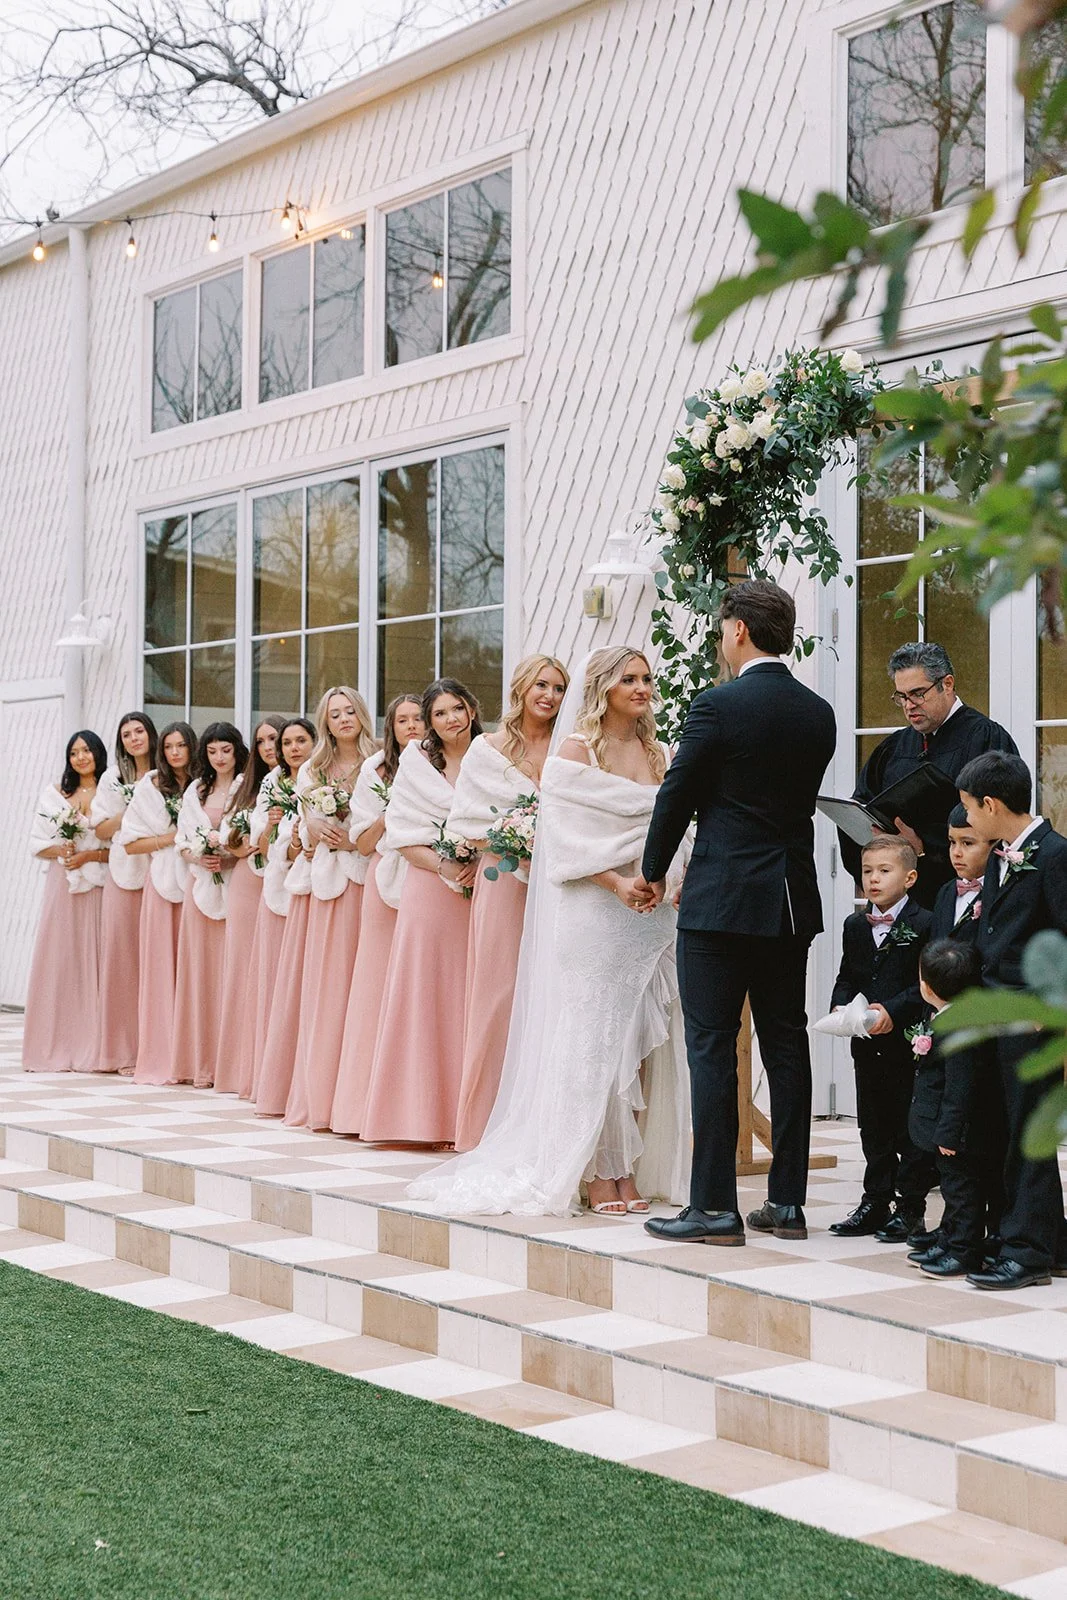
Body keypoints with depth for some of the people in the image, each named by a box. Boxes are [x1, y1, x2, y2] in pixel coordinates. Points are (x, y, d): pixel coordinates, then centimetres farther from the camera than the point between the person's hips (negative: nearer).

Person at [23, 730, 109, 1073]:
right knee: (58, 960, -1)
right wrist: (60, 850, -9)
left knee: (94, 962, -3)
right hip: (62, 887, 2)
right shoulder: (55, 794, 12)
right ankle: (55, 1047, 3)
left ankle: (91, 1049, 0)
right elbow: (37, 843, 9)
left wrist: (89, 855, -12)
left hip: (99, 887, -2)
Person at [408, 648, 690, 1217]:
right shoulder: (576, 749, -3)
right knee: (592, 1038, -3)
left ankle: (631, 1170, 11)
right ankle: (597, 1173, 3)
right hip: (593, 913, -6)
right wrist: (619, 884, -20)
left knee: (642, 1041, 5)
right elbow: (567, 836, -10)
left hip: (653, 915, 6)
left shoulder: (657, 754, 14)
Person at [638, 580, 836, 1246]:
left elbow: (678, 793, -6)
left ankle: (715, 1205, -1)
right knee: (786, 1045, 10)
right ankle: (788, 1202, 15)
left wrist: (653, 869, 10)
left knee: (712, 1048, -1)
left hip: (721, 900, -6)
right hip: (793, 901, 6)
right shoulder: (820, 714, 7)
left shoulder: (719, 704, -12)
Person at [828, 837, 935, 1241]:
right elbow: (846, 977, 14)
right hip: (867, 1045, 6)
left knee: (911, 1127, 2)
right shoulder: (855, 926, 11)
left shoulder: (923, 924, -7)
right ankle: (875, 1202, 21)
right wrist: (840, 1006, -6)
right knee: (873, 1126, 13)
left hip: (908, 1042, -6)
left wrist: (893, 1010, -22)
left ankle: (910, 1207, 10)